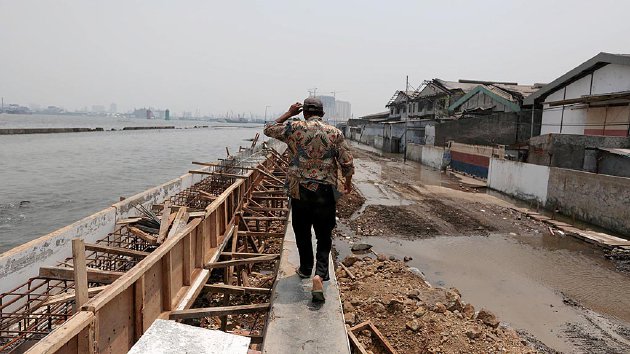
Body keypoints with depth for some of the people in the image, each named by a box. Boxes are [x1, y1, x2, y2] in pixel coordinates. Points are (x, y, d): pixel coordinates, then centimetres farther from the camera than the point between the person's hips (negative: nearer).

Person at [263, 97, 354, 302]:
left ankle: (305, 269, 35)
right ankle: (320, 274, -9)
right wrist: (348, 182, 17)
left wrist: (289, 114, 18)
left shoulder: (294, 128, -2)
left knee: (302, 232, 19)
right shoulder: (334, 133, -1)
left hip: (299, 191, 1)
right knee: (324, 236, 8)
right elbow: (347, 163, -1)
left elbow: (269, 129, 14)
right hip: (325, 191, 0)